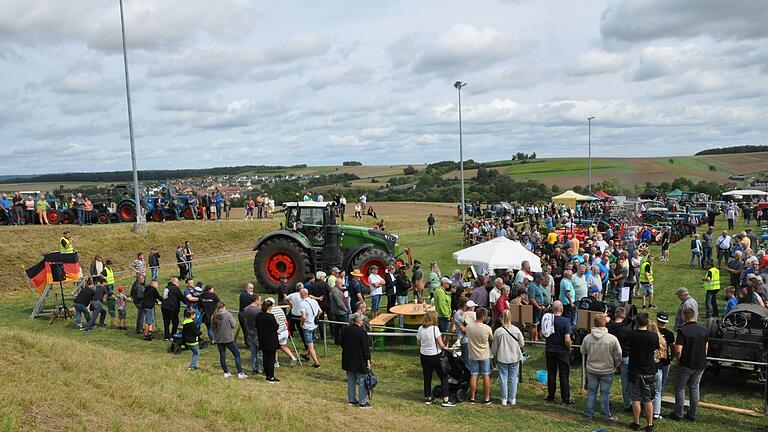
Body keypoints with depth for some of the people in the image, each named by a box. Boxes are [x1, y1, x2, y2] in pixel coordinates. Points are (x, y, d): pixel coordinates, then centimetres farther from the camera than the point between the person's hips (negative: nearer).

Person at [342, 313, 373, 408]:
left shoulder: (345, 330, -1)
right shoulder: (362, 332, -19)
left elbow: (342, 344, 9)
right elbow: (366, 348, -15)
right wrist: (368, 360, -6)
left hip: (348, 360, 6)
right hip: (360, 361, -6)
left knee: (351, 380, 18)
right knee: (362, 381, 4)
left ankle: (351, 400, 26)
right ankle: (362, 402, 9)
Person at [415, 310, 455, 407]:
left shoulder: (420, 329, -3)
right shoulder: (435, 328, -17)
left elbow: (418, 343, 9)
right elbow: (441, 345, -16)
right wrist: (445, 347, 4)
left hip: (423, 355, 5)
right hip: (435, 356, -5)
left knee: (427, 377, 16)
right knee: (444, 377, 3)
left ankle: (428, 397, 25)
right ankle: (445, 400, -1)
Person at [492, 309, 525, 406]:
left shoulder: (498, 331, -12)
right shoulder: (516, 330, -9)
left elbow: (494, 347, -3)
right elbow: (522, 344, 1)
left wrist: (495, 356, 14)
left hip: (502, 358, -1)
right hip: (515, 358, 1)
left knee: (503, 378, 9)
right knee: (513, 378, 11)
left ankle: (504, 399, 14)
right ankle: (512, 398, 17)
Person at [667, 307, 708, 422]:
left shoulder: (682, 330, -18)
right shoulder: (703, 330, 1)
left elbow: (678, 351, -21)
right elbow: (706, 347, 11)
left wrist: (678, 360, -2)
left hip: (686, 364, -5)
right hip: (701, 364, 5)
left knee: (680, 388, 8)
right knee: (694, 388, 14)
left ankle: (678, 414, 11)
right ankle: (692, 415, 18)